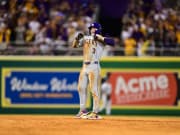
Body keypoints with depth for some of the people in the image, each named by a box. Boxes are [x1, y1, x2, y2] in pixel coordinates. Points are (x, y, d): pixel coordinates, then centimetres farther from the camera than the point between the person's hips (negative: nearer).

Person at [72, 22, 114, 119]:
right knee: (81, 88, 10)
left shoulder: (100, 39, 1)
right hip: (84, 66, 6)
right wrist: (77, 38, -8)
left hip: (94, 66, -6)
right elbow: (74, 45, 11)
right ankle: (83, 110, 21)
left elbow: (112, 42, -15)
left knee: (94, 89, -9)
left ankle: (95, 112, -9)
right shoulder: (85, 38, 16)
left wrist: (99, 38, -19)